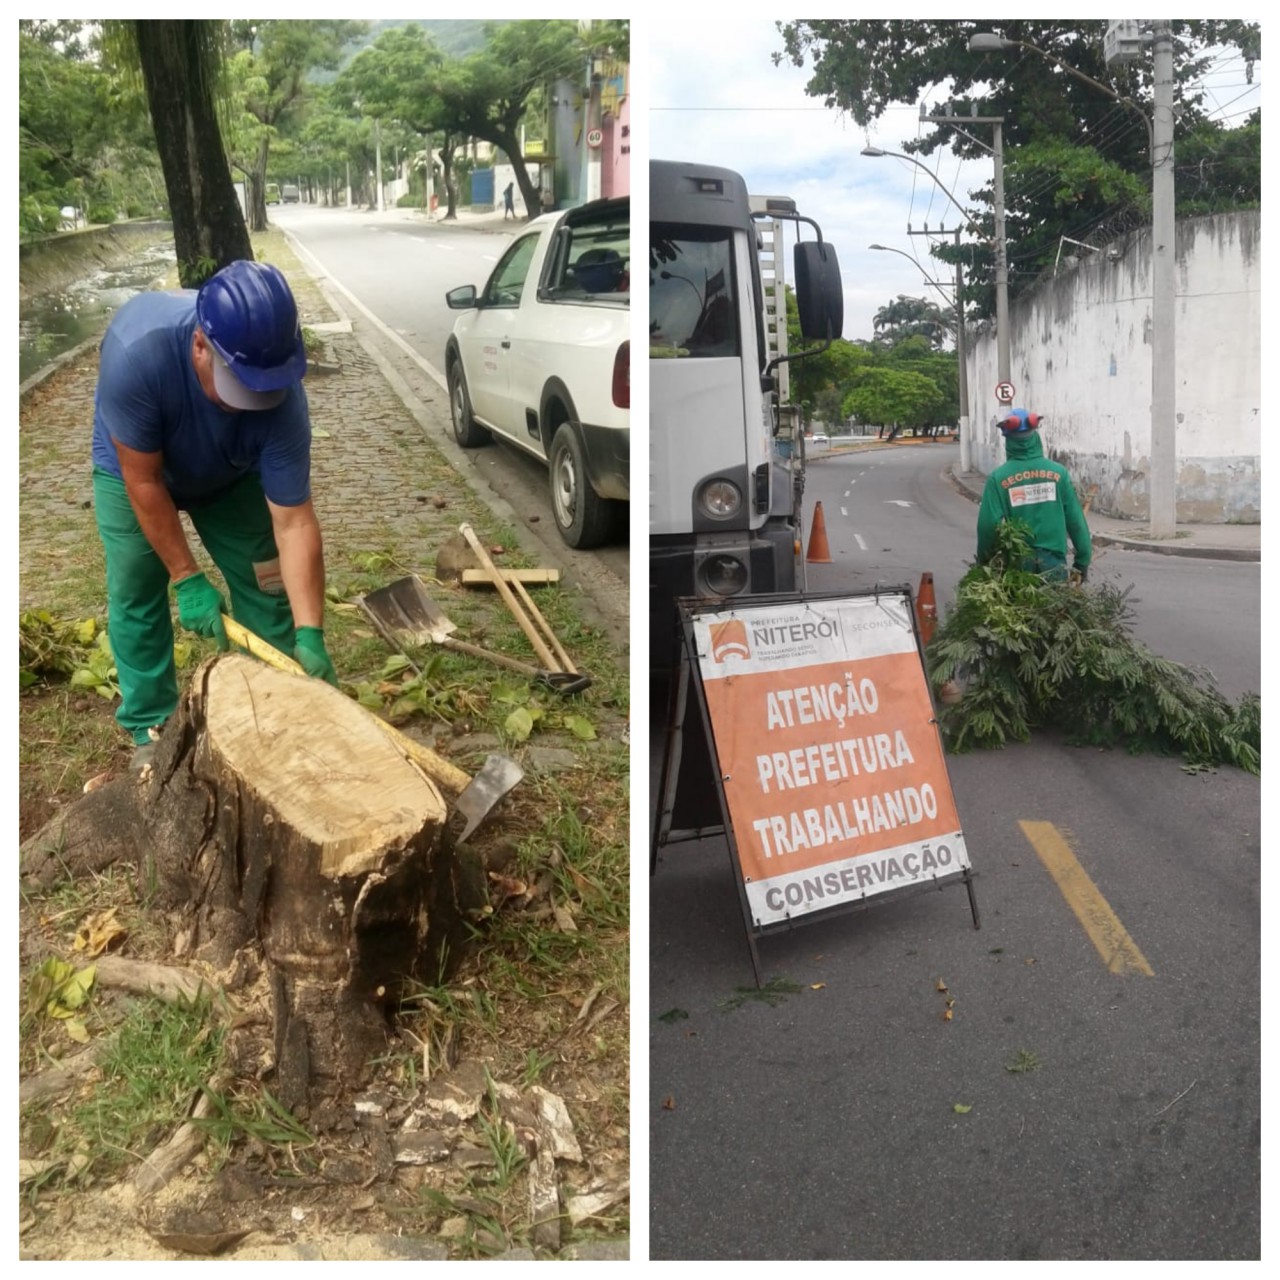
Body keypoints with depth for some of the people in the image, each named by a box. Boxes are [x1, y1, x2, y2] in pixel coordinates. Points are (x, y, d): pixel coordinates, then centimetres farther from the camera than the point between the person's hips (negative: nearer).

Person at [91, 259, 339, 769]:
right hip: (133, 466, -1)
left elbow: (294, 523, -34)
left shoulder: (281, 395, -37)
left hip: (231, 475, 1)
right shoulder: (137, 350, -43)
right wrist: (187, 580, -29)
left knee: (265, 588, 2)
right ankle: (151, 727, 16)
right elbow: (144, 481, -32)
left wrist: (310, 636, -39)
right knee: (136, 597, -1)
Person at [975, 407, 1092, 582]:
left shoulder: (998, 477, -6)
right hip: (1053, 561, 1)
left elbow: (989, 524, -10)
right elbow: (1075, 520, 0)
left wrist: (983, 561, 4)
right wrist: (1083, 559, 9)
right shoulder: (1058, 472, -1)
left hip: (1016, 563, -1)